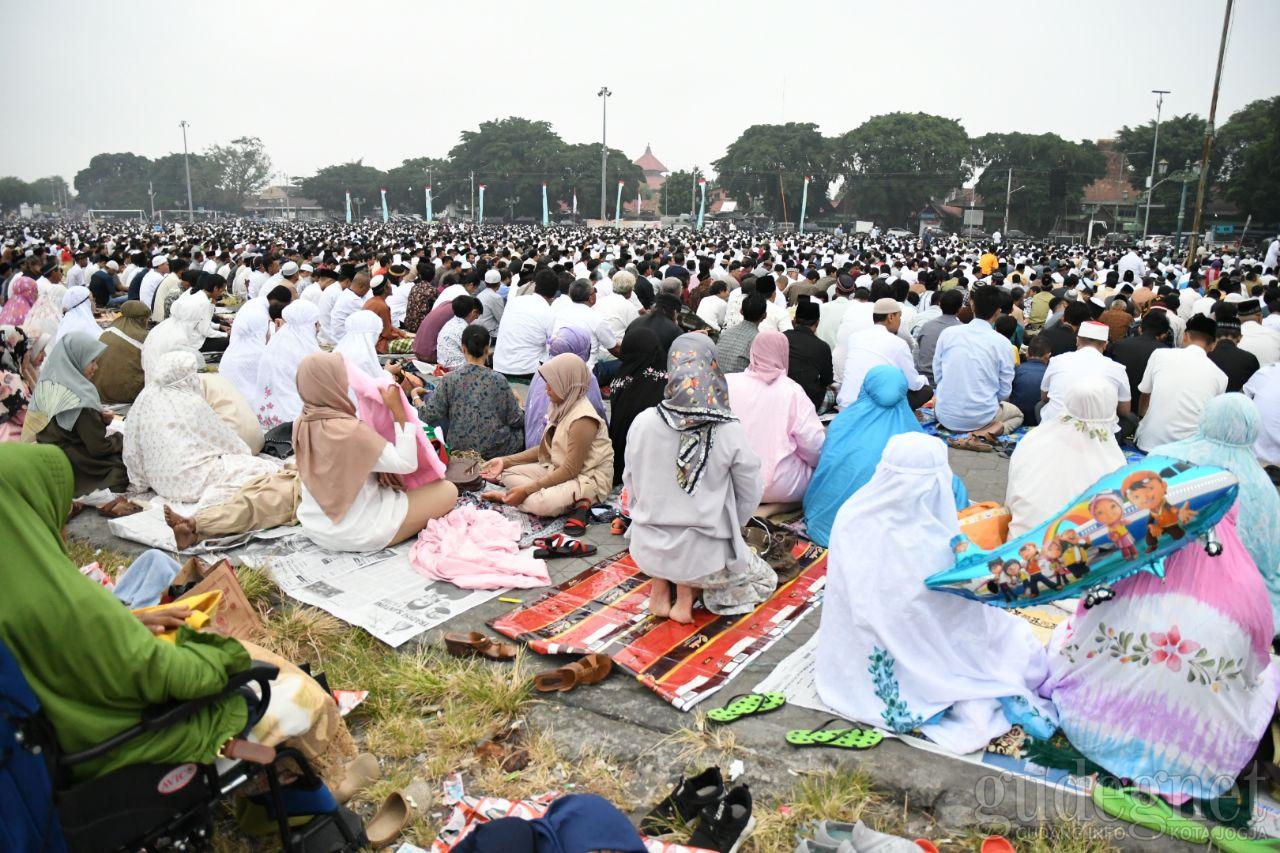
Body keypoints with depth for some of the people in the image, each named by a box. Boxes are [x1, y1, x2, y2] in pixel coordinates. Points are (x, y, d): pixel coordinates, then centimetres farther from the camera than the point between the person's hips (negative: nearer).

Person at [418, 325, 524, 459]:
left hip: (459, 450, 1)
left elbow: (428, 416, -8)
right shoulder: (498, 380, -10)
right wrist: (518, 403, 16)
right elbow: (516, 420, -6)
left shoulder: (449, 380, -9)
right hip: (496, 451, -1)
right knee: (522, 428, 24)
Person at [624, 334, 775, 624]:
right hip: (703, 554, -3)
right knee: (764, 578, 28)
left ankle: (659, 588, 17)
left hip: (647, 549, 3)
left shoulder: (643, 423, -12)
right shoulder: (730, 432, -17)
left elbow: (631, 483, 2)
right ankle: (688, 590, 6)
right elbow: (750, 494, -5)